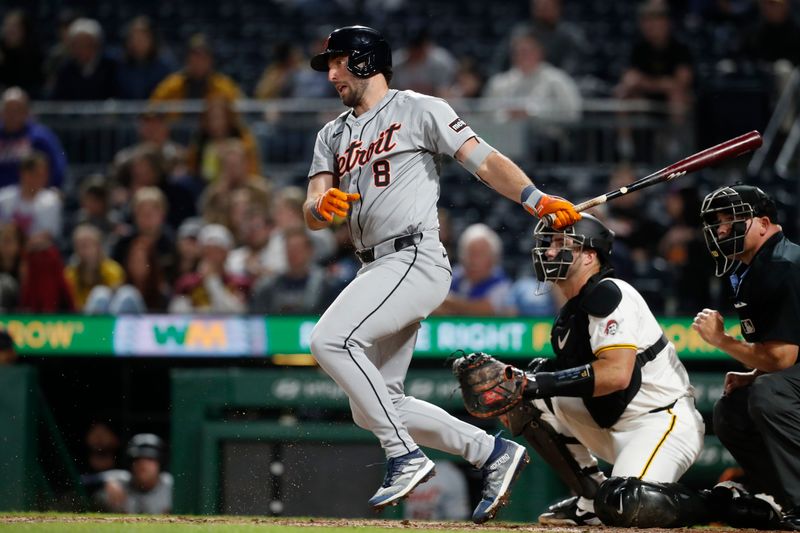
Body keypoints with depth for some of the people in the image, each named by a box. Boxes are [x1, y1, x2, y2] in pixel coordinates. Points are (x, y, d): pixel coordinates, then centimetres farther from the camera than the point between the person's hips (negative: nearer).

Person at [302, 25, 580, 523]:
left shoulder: (420, 110, 1)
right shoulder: (333, 135, 20)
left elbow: (486, 162, -7)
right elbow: (312, 214, 9)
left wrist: (538, 200, -22)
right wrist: (323, 206, -15)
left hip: (416, 258, -8)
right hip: (378, 271, 8)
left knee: (330, 339, -26)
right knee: (374, 408, 5)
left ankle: (406, 456, -22)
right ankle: (494, 453, 14)